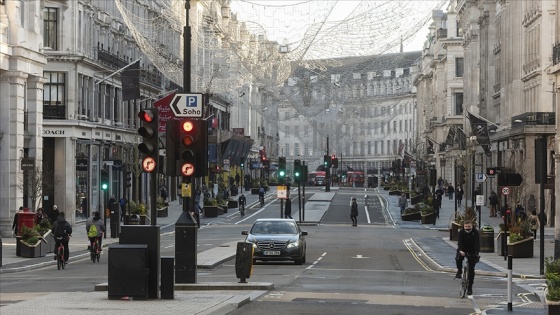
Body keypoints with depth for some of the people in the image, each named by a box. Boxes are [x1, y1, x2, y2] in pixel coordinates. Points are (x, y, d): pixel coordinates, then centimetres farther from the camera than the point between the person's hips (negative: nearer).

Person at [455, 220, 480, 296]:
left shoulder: (475, 232, -15)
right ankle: (459, 271, -6)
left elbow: (477, 243, -23)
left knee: (471, 269, -3)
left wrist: (477, 252, -38)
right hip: (463, 250, 0)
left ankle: (470, 287, 5)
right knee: (458, 258, -34)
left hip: (472, 252, 0)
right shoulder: (461, 232, -13)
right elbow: (460, 242, -24)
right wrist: (460, 251, -43)